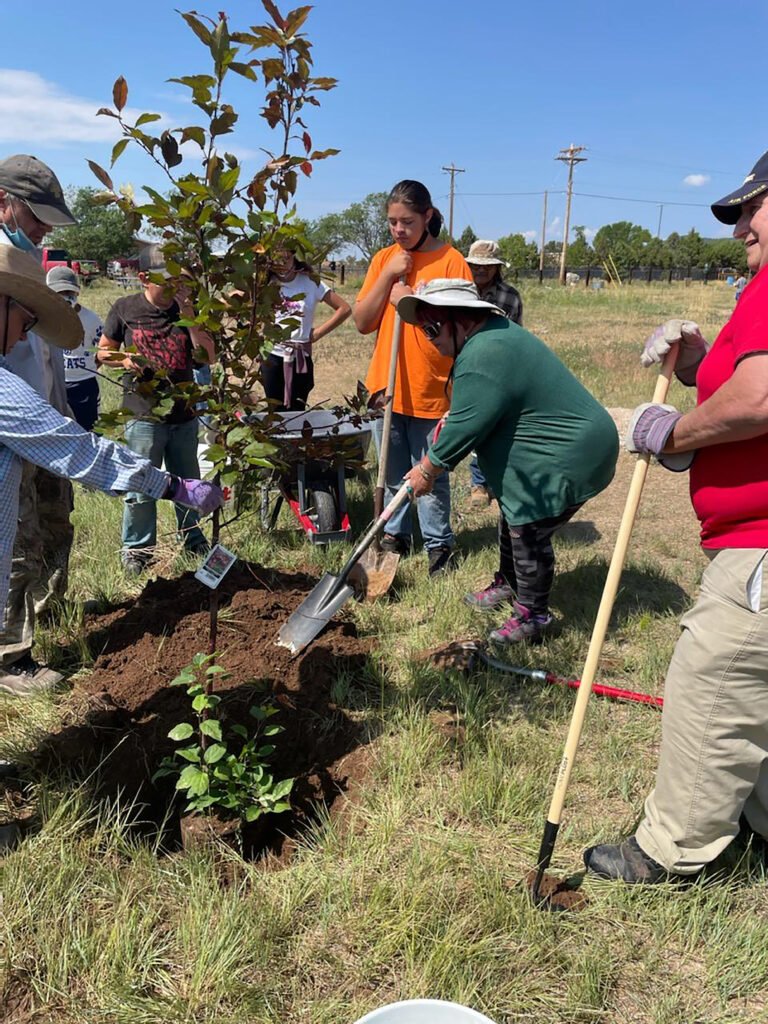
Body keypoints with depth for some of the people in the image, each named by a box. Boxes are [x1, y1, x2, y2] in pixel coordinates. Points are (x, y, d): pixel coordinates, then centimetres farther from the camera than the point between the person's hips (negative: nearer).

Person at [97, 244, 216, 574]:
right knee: (141, 487, 0)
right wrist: (123, 358, -14)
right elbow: (103, 352, 8)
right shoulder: (125, 308, -2)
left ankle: (193, 539, 33)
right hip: (144, 414, -3)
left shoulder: (186, 309, 3)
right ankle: (136, 548, 17)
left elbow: (208, 356, -7)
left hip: (184, 414, 3)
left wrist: (187, 312, -12)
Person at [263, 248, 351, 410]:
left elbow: (344, 309, 2)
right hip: (272, 356, 0)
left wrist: (317, 333, -1)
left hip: (301, 358, 1)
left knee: (296, 411, 3)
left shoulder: (310, 282, 1)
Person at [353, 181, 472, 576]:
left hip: (430, 390, -4)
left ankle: (439, 544, 20)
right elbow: (362, 322, 3)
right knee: (393, 473, 14)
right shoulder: (384, 259, 8)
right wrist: (388, 276, -7)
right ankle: (395, 534, 30)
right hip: (386, 385, 4)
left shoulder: (451, 261, -6)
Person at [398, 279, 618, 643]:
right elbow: (469, 413, 14)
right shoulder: (494, 334, 8)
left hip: (566, 460, -11)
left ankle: (533, 616, 15)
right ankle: (508, 583, 42)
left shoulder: (482, 359, -27)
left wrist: (427, 470, -9)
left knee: (529, 534, -1)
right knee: (513, 519, 22)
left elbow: (464, 428, -23)